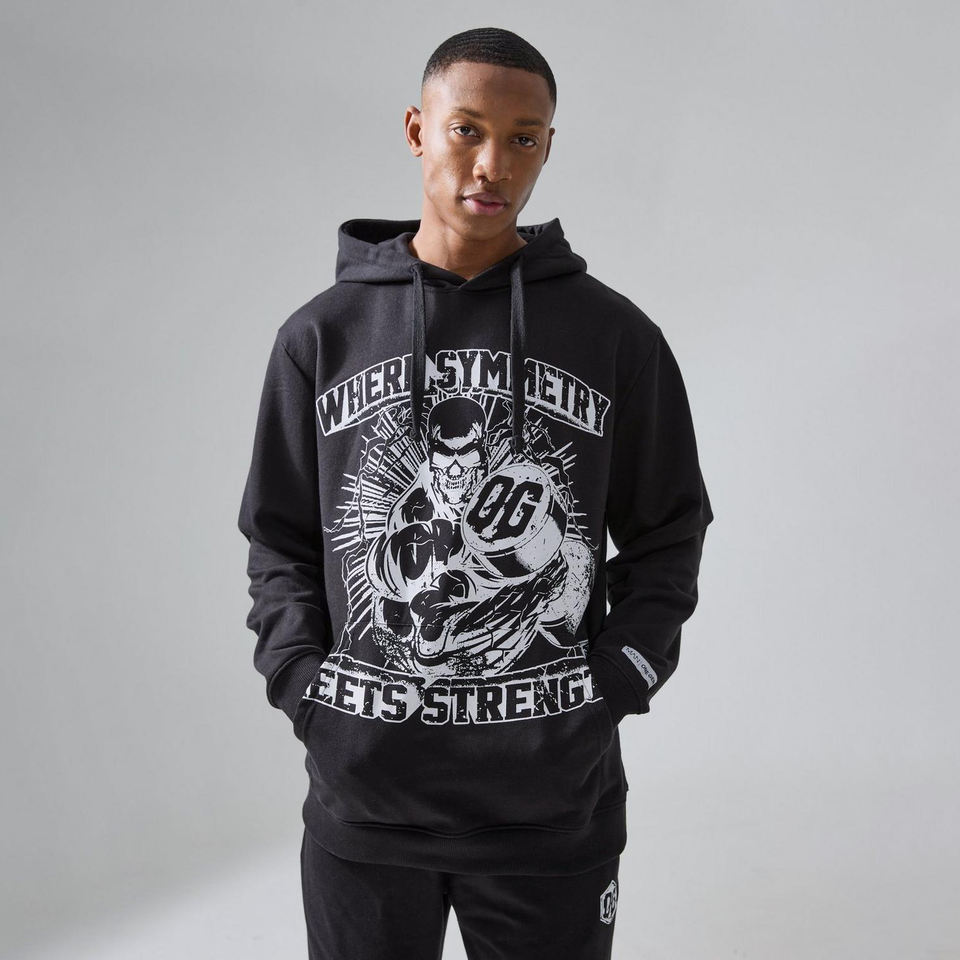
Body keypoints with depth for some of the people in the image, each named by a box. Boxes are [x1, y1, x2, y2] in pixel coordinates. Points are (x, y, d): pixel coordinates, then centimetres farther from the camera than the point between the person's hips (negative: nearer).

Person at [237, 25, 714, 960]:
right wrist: (305, 688, -3)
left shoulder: (614, 336, 2)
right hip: (361, 795, 1)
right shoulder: (322, 334, 3)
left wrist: (615, 684, -3)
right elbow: (281, 540, 8)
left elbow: (667, 532, 8)